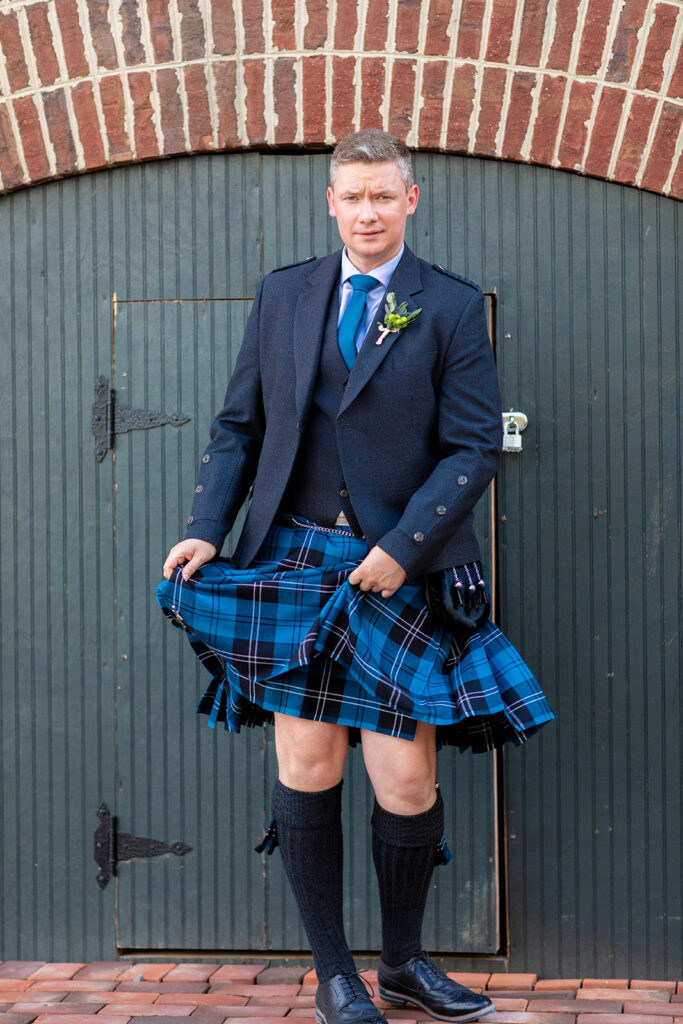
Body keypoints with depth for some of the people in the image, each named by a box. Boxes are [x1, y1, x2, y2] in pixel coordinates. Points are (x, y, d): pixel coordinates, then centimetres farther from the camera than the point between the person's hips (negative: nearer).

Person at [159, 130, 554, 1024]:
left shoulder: (451, 307, 1)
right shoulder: (282, 295, 10)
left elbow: (473, 449, -4)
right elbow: (239, 427, 13)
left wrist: (401, 549, -13)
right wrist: (206, 530, 0)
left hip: (401, 574, -2)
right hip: (294, 559, 2)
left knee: (408, 786, -1)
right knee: (308, 773, 3)